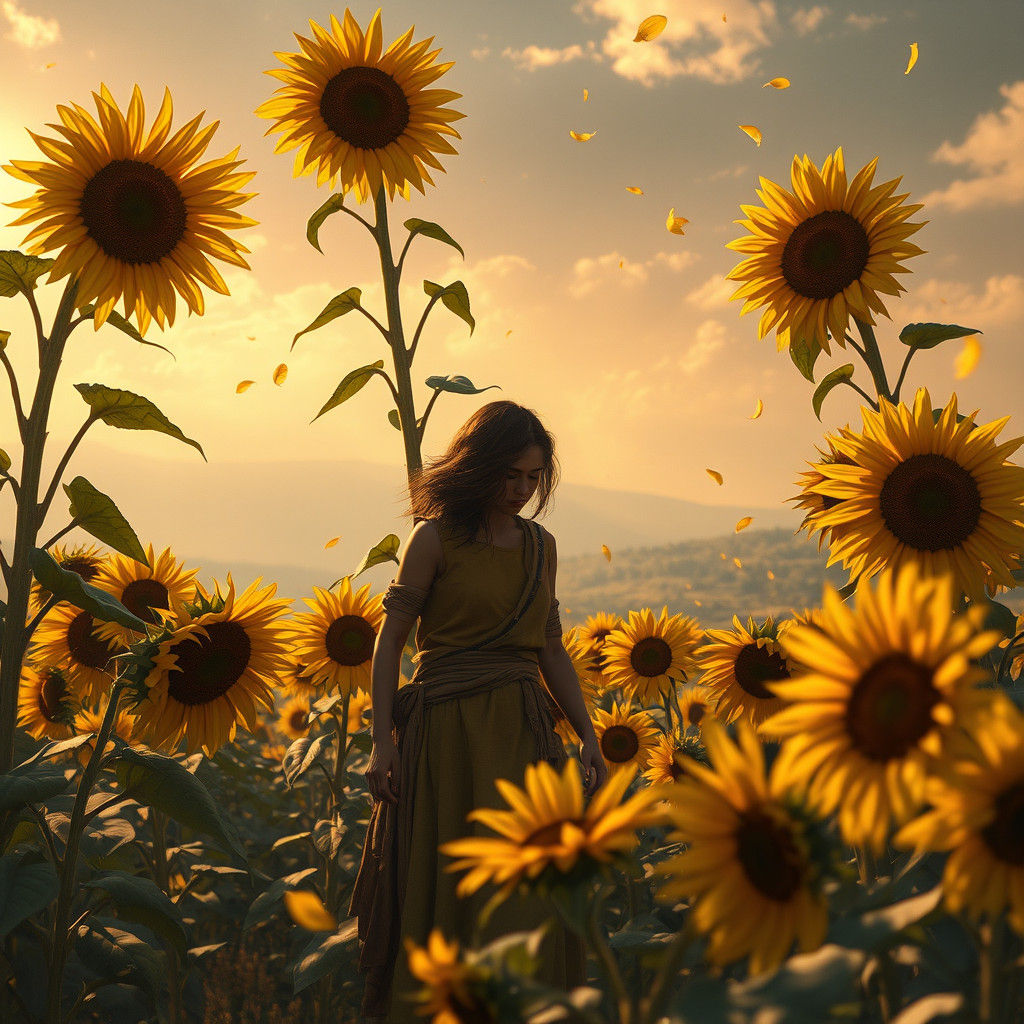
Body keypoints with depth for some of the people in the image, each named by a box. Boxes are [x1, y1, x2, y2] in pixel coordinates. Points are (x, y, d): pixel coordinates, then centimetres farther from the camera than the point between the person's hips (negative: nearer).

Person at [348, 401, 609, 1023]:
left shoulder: (541, 544, 12)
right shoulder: (436, 536, -4)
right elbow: (390, 640, -4)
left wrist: (589, 738, 9)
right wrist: (384, 741, -12)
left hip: (525, 730, 5)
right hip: (448, 732, -4)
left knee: (528, 896, 3)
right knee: (440, 893, 2)